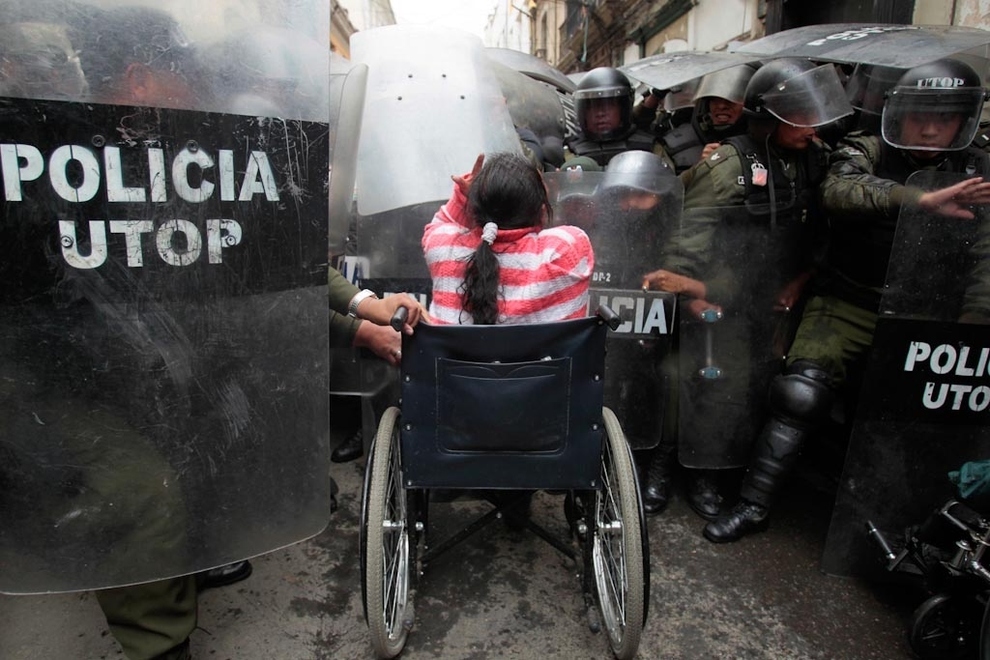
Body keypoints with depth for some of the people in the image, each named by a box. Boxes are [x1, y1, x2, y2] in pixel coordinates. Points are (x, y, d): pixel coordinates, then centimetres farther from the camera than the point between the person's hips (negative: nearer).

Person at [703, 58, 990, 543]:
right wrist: (921, 200, -34)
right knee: (801, 393, -14)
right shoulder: (866, 152, 1)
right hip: (851, 305, -3)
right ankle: (753, 504, -3)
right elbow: (837, 191, -23)